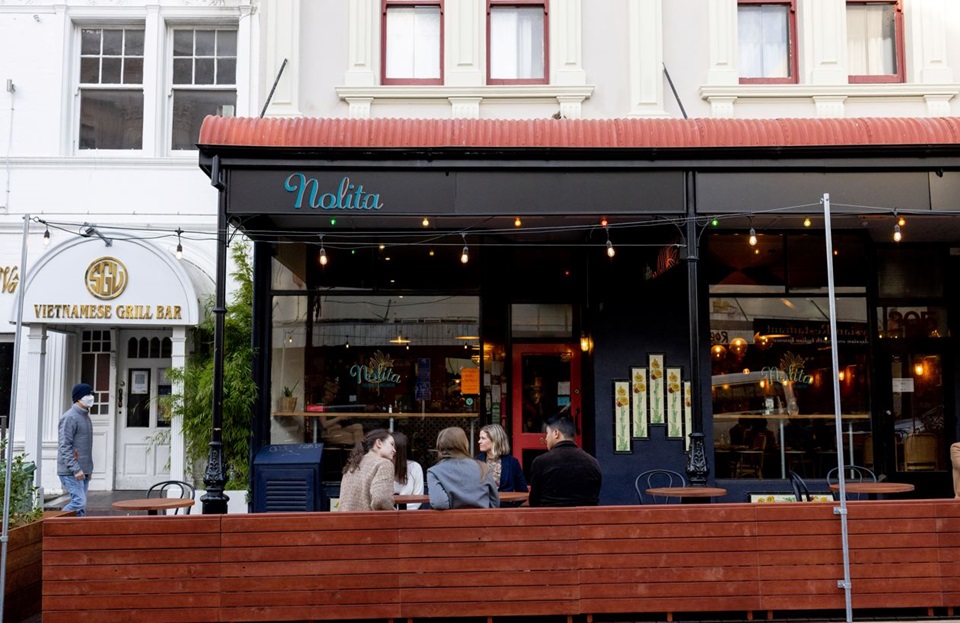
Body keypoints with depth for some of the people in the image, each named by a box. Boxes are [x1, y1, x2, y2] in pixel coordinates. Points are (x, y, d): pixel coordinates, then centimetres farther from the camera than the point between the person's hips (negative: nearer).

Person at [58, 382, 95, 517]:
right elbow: (64, 446, -17)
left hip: (83, 471, 9)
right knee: (79, 502, -15)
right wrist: (75, 469, -21)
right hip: (71, 471, -9)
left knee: (81, 506, 8)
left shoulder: (85, 416, 17)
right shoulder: (70, 417, -11)